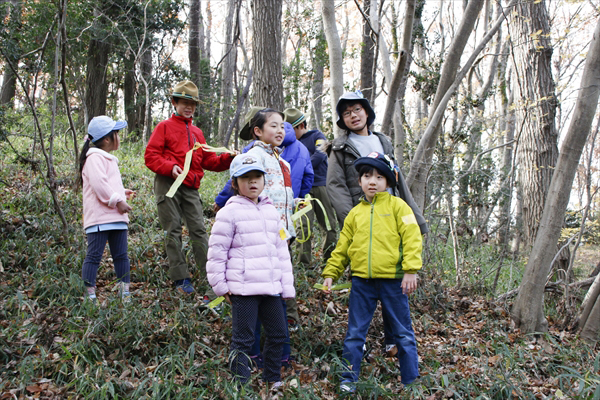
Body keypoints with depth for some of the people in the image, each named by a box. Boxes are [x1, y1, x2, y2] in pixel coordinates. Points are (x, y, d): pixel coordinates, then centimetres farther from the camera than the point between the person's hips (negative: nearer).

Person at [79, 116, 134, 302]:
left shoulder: (108, 159, 25)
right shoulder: (95, 158, -8)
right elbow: (99, 184, -21)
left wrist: (122, 193, 21)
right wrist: (117, 201, -18)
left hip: (117, 217, 10)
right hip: (99, 218, -10)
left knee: (121, 256, 10)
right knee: (94, 256, -6)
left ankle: (125, 292, 16)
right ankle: (88, 294, -2)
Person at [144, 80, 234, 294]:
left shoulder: (197, 132, 22)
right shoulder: (164, 127, 6)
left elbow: (208, 161, 19)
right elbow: (150, 156, -2)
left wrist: (228, 159, 2)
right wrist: (170, 167, -19)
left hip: (190, 187, 4)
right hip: (168, 185, -4)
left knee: (198, 228, -1)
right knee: (173, 230, -2)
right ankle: (180, 278, 2)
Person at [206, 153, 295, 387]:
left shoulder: (272, 212, 13)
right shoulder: (230, 212, -6)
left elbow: (282, 250, 16)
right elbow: (217, 251, -6)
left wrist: (287, 286, 13)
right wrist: (220, 285, -6)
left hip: (271, 287, 6)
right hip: (243, 289, -6)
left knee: (278, 333, 14)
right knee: (243, 339, 0)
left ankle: (272, 379, 32)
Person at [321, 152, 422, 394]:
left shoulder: (397, 206, 2)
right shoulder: (355, 213, 13)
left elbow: (412, 238, -6)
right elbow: (342, 246, 15)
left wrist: (411, 270, -15)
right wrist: (330, 273, 10)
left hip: (393, 280, -3)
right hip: (361, 282, 3)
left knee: (403, 334, 9)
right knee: (354, 334, 9)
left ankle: (411, 382, 21)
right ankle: (348, 379, 21)